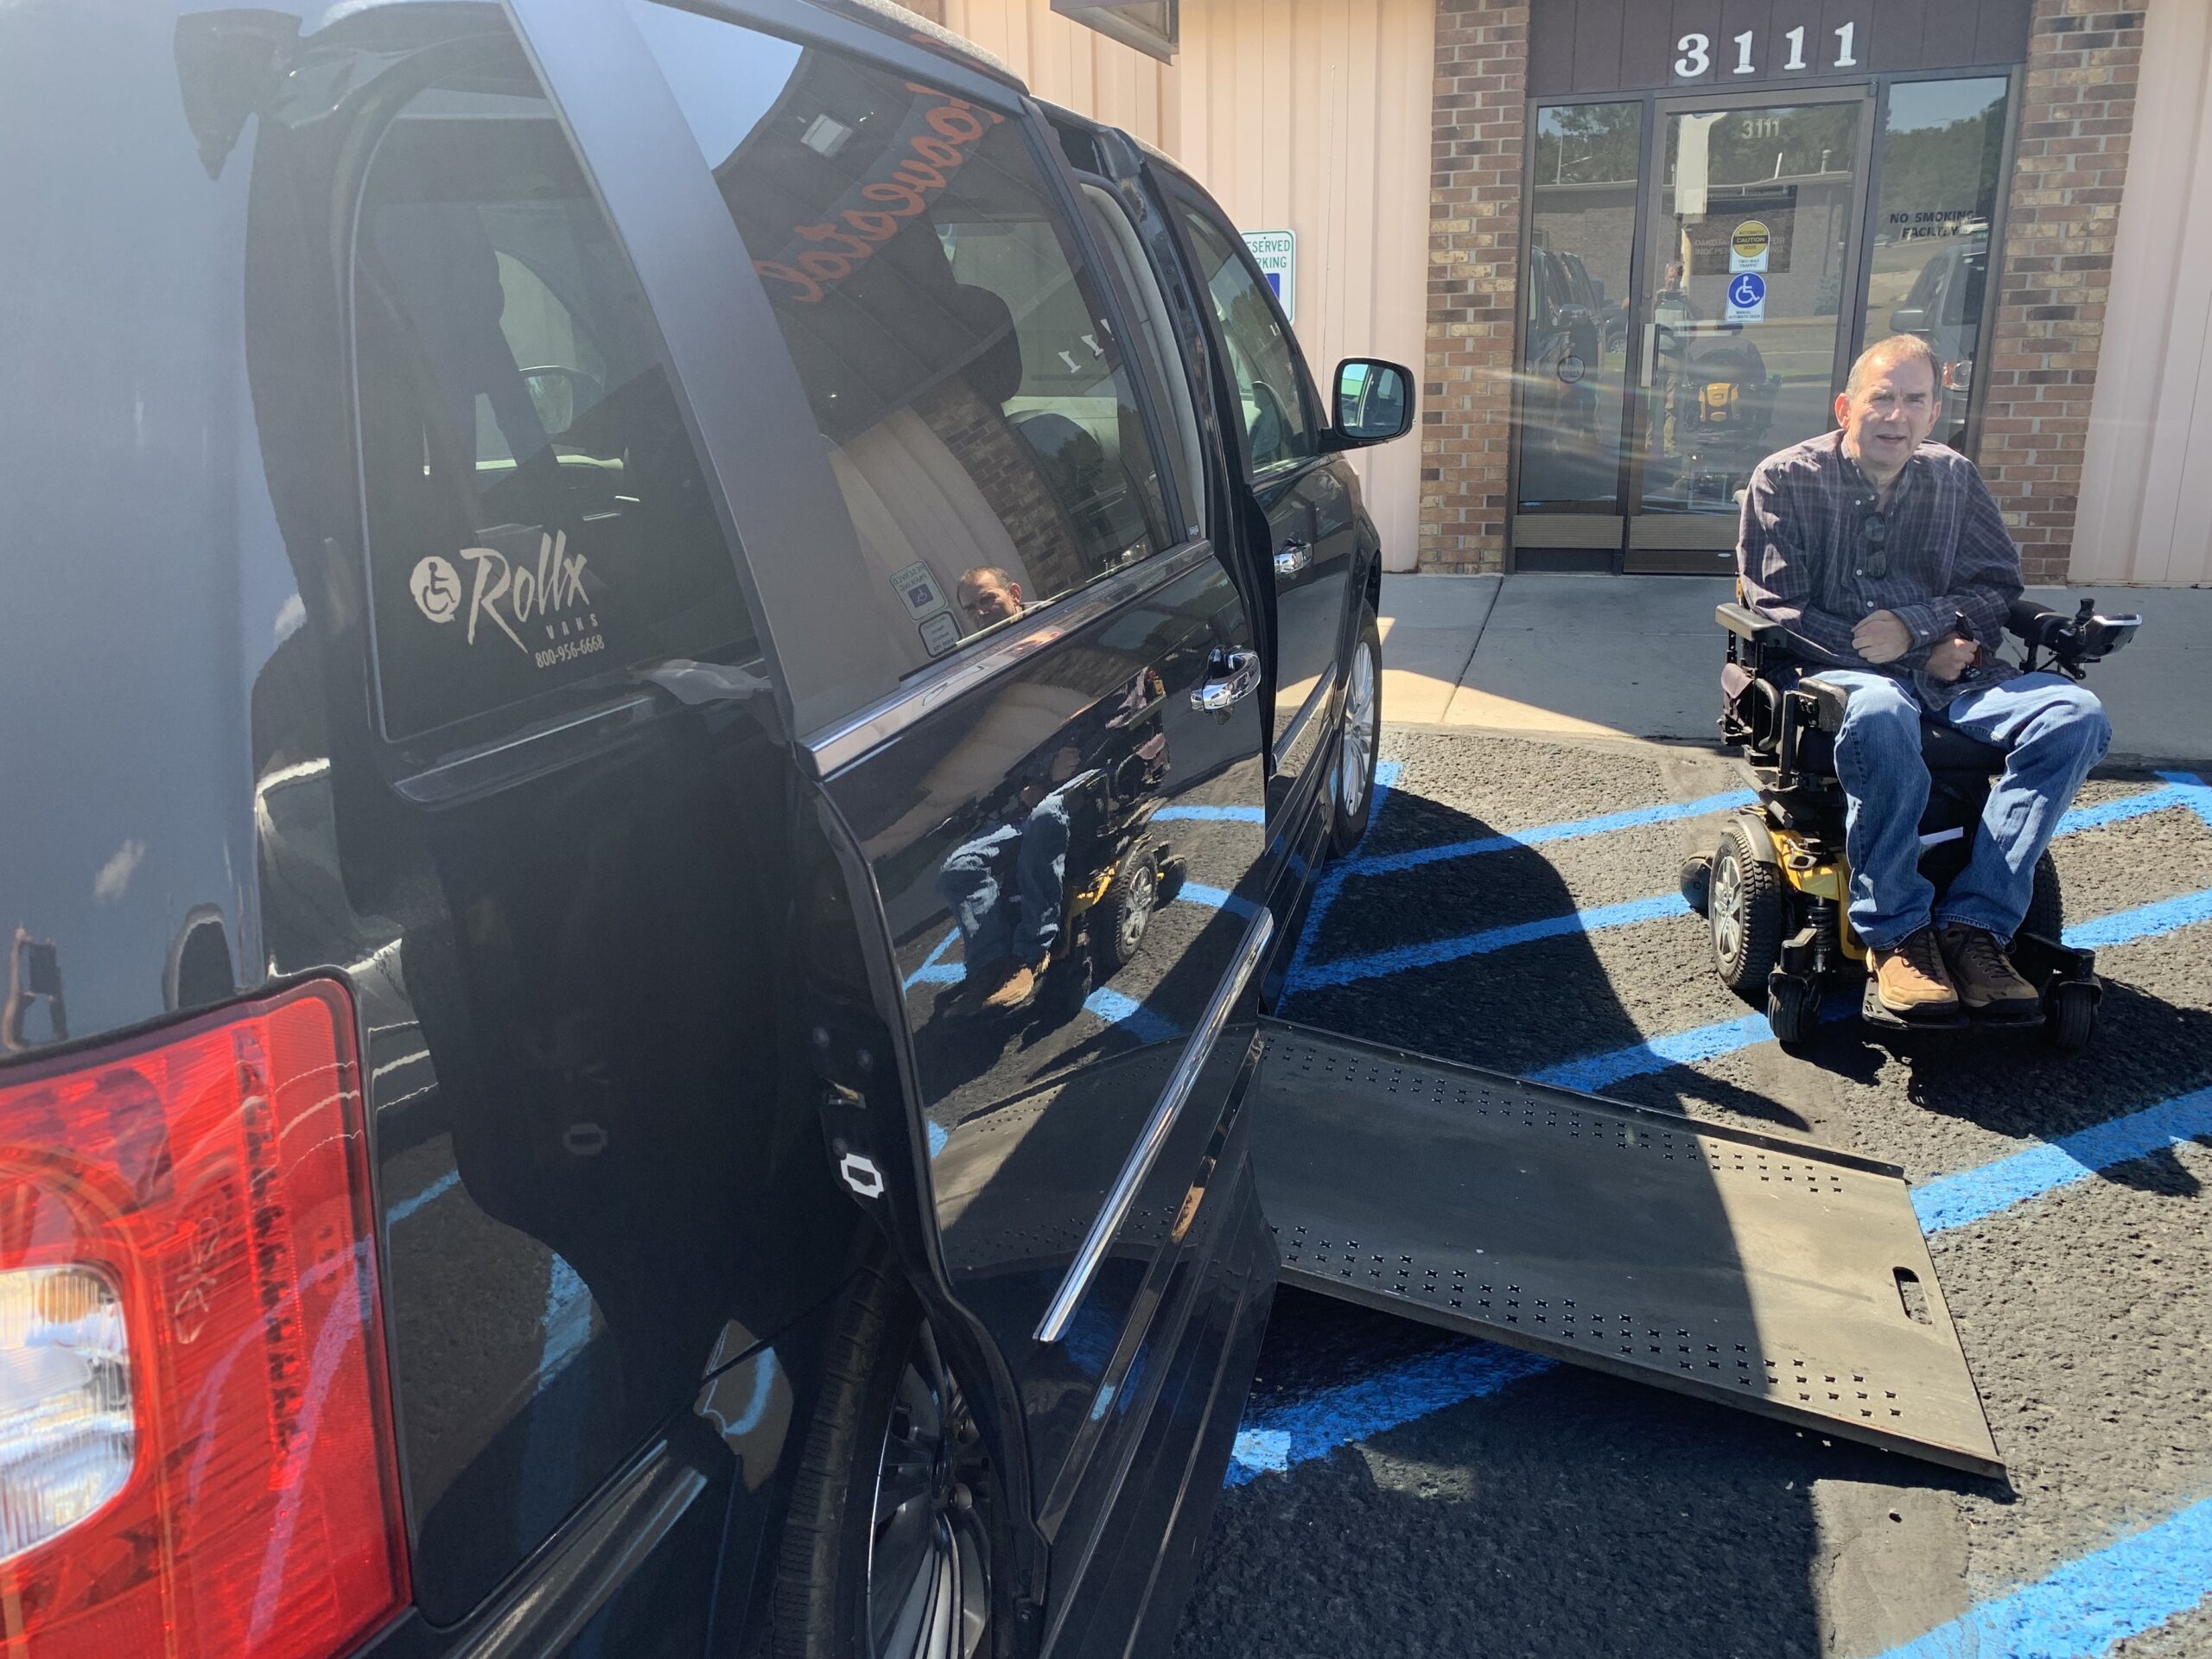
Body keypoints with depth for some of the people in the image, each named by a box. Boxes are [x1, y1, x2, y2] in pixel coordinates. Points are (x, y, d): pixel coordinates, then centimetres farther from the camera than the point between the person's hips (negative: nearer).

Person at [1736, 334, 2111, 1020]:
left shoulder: (1954, 478, 17)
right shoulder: (1786, 479, 3)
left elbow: (1997, 585, 10)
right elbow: (1777, 611, -5)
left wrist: (1914, 625, -13)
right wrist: (1924, 656, -9)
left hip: (1947, 670, 5)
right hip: (1839, 672, -5)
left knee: (2075, 714, -23)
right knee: (1881, 715, -41)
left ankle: (1975, 923, -24)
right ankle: (1897, 932, -25)